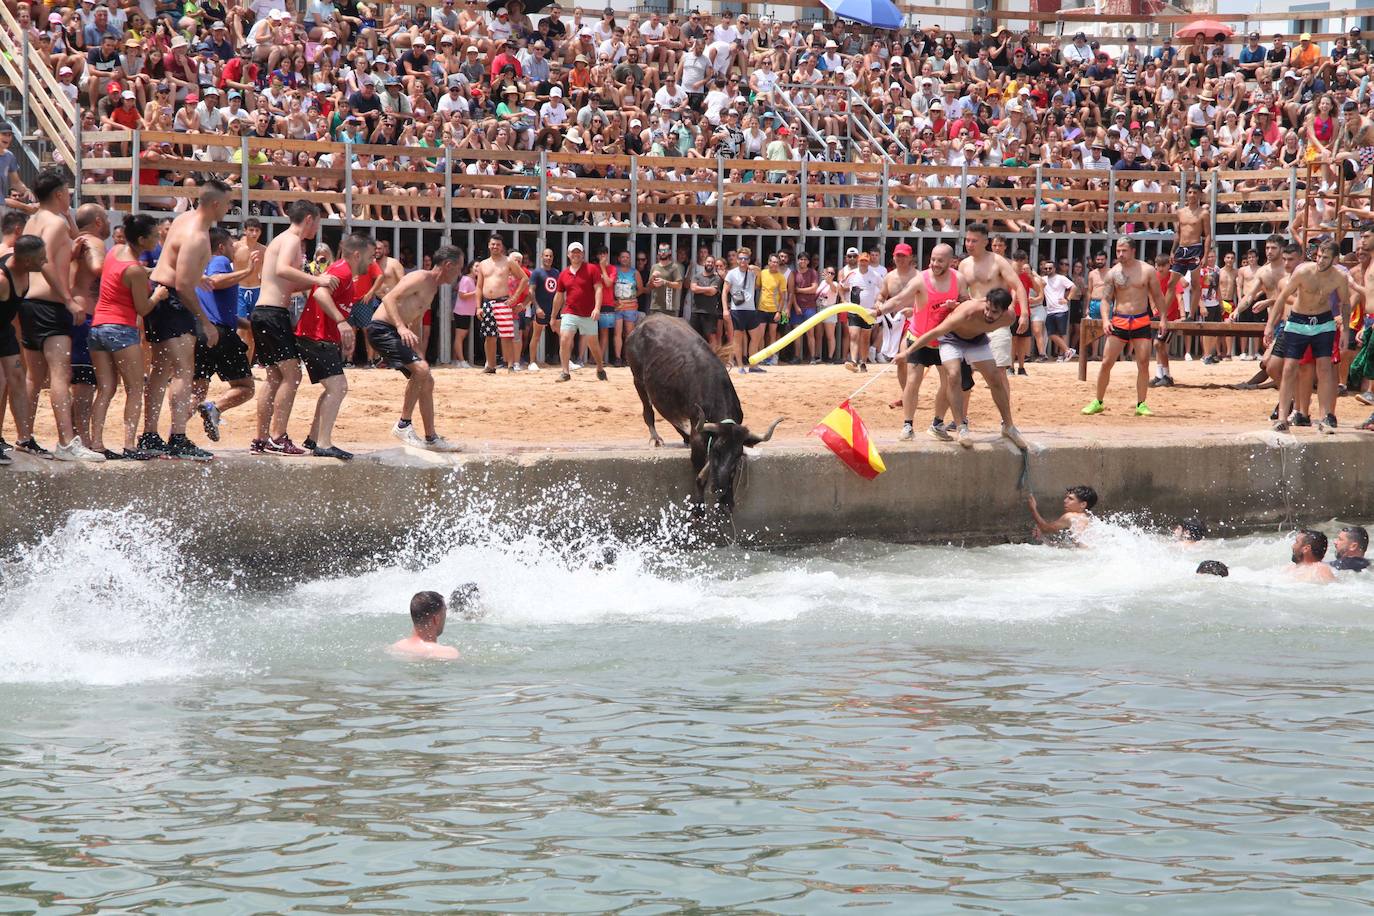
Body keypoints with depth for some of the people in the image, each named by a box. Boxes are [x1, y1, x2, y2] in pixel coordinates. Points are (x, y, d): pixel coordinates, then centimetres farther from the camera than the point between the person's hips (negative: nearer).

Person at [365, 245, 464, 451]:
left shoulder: (432, 288, 18)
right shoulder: (421, 278, -13)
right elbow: (390, 298, -24)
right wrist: (401, 327, -36)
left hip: (395, 333, 11)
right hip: (382, 329, -11)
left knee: (426, 381, 11)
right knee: (421, 369, -25)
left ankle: (431, 438, 17)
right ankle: (403, 425, -17)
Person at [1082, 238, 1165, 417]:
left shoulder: (1147, 270, 1)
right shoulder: (1113, 273, 3)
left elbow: (1158, 296, 8)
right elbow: (1106, 299, 1)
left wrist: (1163, 318, 0)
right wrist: (1105, 319, -15)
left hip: (1141, 323, -1)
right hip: (1118, 322, 1)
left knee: (1143, 363, -3)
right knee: (1106, 363, -3)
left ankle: (1141, 404, 6)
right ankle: (1098, 402, 9)